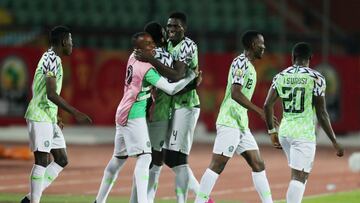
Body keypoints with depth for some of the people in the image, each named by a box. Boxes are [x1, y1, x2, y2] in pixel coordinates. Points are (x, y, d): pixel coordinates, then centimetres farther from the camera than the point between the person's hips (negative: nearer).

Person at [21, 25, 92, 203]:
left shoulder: (49, 57, 17)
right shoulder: (53, 60, -15)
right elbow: (51, 94, -23)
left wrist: (55, 117, 29)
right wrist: (76, 113, -22)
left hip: (49, 119, 10)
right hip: (40, 117, -10)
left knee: (61, 160, 9)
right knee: (42, 161, -8)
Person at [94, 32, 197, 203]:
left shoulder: (132, 59, 6)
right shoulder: (147, 69, -17)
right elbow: (171, 89, -17)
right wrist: (190, 76, -8)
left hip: (122, 114, 9)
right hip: (134, 116, -9)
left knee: (119, 158, 17)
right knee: (144, 157, -14)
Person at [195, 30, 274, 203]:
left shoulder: (249, 66, 18)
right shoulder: (241, 62, -12)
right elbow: (235, 93, -22)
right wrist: (261, 112, -24)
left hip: (241, 124, 10)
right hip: (229, 123, -10)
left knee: (258, 165, 8)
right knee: (217, 165, -9)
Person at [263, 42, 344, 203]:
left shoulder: (281, 76, 6)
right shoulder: (315, 78, -6)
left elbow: (267, 105, 2)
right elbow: (321, 114, -8)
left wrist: (272, 131, 15)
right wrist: (334, 141, 0)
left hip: (284, 131, 5)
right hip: (304, 134, -5)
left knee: (300, 175, 22)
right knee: (299, 177, -8)